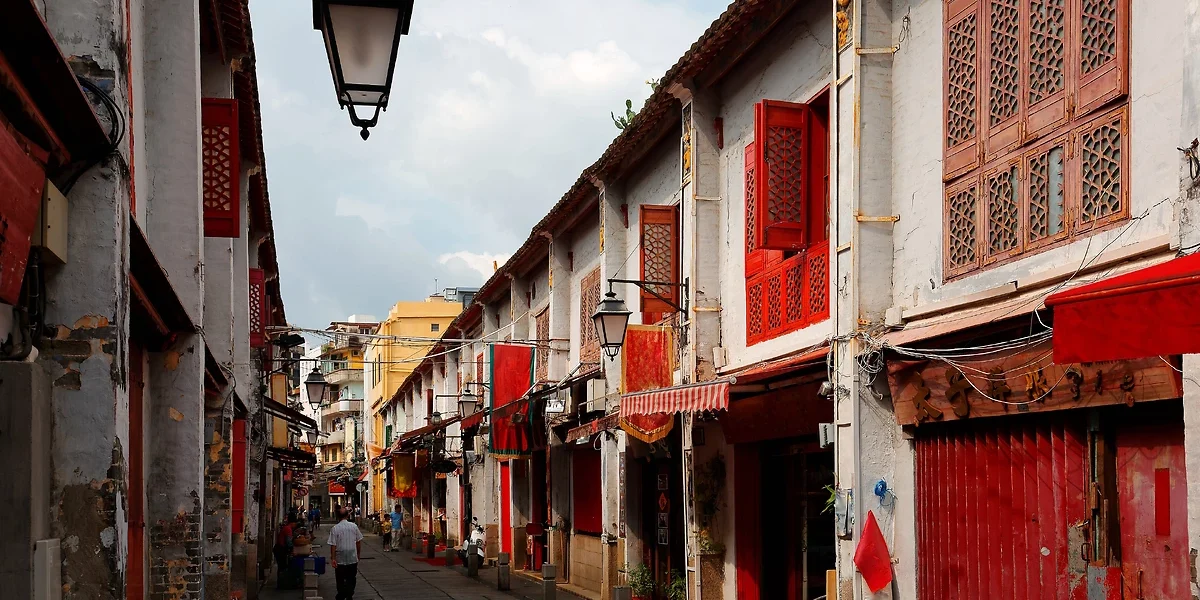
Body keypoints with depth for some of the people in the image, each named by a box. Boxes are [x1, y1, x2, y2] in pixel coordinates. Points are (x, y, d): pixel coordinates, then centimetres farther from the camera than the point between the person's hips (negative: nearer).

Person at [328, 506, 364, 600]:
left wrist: (333, 558, -8)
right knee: (351, 579, 12)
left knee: (341, 580, 11)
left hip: (340, 559, -2)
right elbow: (359, 541, 4)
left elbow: (333, 545, -14)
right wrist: (358, 554, 16)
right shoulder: (354, 526, -4)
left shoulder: (335, 528, -12)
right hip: (353, 558, 2)